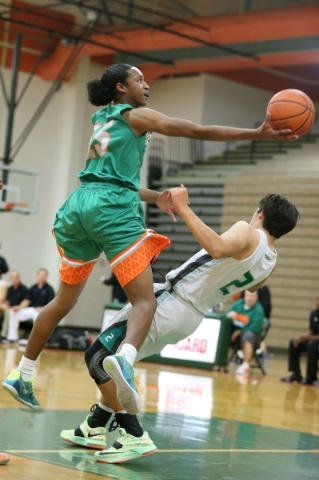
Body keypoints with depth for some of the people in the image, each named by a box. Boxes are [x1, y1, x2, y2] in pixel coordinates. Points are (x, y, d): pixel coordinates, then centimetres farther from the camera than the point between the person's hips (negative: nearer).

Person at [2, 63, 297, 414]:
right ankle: (123, 359, -41)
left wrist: (154, 197, 29)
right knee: (145, 301, -11)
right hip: (112, 209, -7)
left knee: (64, 301, 20)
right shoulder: (136, 116, 7)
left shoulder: (101, 121, 28)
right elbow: (198, 132, 2)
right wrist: (258, 134, 2)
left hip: (79, 204, 7)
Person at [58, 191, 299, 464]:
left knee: (98, 358, -6)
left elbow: (217, 248, -40)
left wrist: (184, 209, -37)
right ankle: (96, 428, 28)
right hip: (189, 317, 9)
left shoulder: (247, 233, -16)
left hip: (171, 304, -9)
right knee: (113, 358, 26)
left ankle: (135, 436, -10)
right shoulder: (270, 263, 7)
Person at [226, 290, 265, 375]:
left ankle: (245, 366, -40)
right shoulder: (238, 304, 5)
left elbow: (255, 327, -18)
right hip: (234, 333, 5)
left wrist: (240, 332, -20)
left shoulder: (258, 309, -10)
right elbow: (225, 315, 4)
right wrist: (229, 314, -20)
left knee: (248, 335, -38)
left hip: (252, 335, -5)